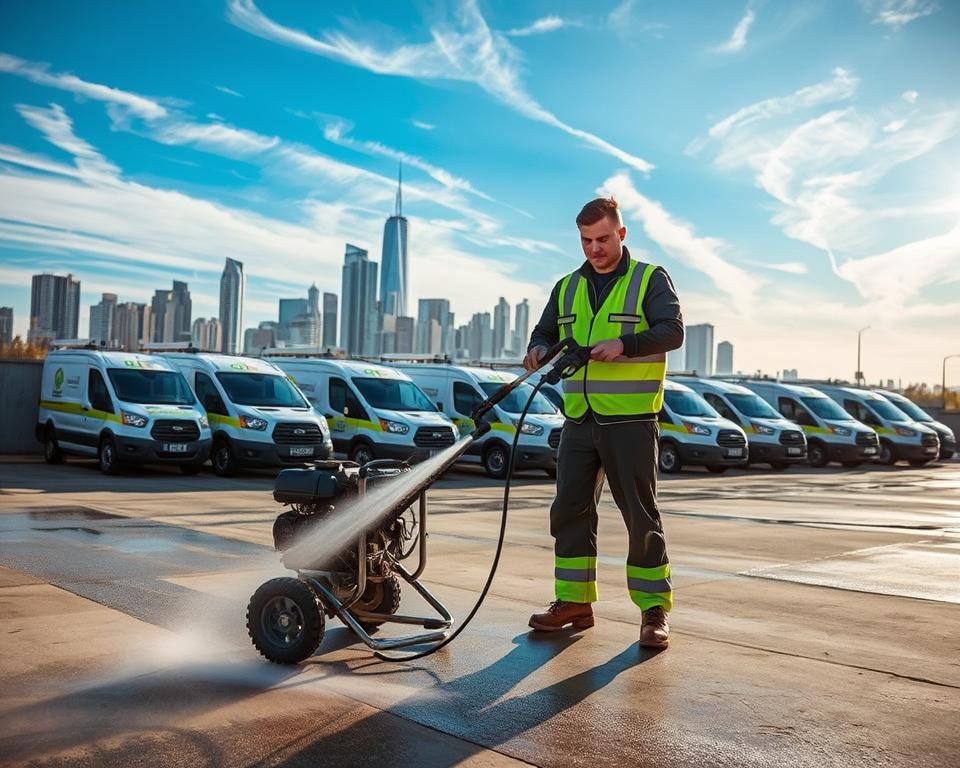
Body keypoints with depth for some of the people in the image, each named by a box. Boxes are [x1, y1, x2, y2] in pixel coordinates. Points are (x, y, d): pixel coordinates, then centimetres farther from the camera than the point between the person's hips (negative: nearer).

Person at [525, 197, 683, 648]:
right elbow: (546, 331, 20)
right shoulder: (567, 288, 15)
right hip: (579, 420, 5)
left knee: (641, 516, -1)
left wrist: (625, 345, -26)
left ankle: (654, 610, 8)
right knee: (570, 510, 7)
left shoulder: (649, 280, 0)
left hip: (630, 420, -5)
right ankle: (574, 601, 18)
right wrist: (538, 350, -4)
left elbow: (672, 331, -11)